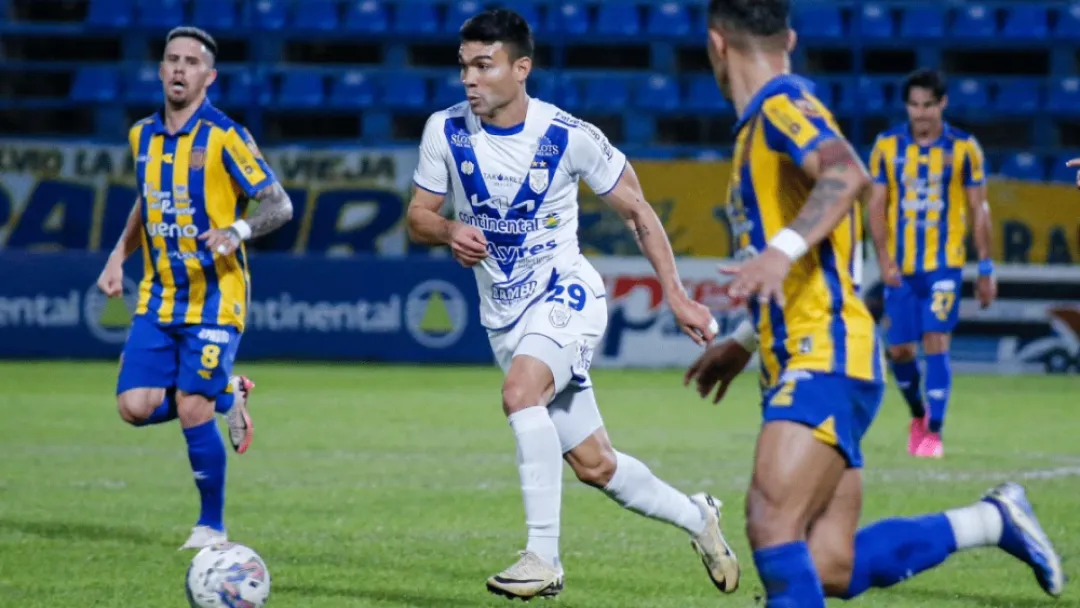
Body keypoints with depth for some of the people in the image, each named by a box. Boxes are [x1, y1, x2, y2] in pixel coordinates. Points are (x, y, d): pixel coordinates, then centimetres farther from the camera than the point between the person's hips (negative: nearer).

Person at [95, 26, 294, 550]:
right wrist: (120, 255, 13)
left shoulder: (225, 137, -10)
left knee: (193, 410, -11)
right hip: (158, 297, 6)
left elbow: (280, 205, -9)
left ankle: (212, 527, 7)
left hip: (214, 297, -6)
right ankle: (225, 397, 22)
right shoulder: (143, 135, 9)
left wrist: (238, 230, -28)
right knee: (135, 406, -7)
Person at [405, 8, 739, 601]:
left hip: (565, 293, -4)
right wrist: (450, 231, -21)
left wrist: (676, 297, -5)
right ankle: (695, 515, 33)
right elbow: (418, 216, 3)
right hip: (503, 313, 5)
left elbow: (637, 211, -3)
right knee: (594, 466, 8)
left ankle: (543, 557, -31)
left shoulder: (570, 137, -14)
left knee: (520, 392, -34)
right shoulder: (446, 130, -6)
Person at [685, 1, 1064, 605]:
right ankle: (994, 520, 17)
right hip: (803, 367, 10)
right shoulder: (765, 122, 23)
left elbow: (847, 173, -29)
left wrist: (781, 250, -42)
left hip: (825, 359, -10)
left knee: (772, 526, -24)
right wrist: (744, 341, 36)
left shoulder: (782, 104, -7)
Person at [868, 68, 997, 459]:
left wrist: (986, 268, 2)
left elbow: (979, 210, 4)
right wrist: (884, 259, -8)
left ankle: (933, 433, -6)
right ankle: (918, 415, 29)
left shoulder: (964, 148, 0)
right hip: (900, 267, 2)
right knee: (899, 351, 3)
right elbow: (876, 206, 4)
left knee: (936, 344, -11)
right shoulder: (887, 146, 2)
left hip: (944, 264, -2)